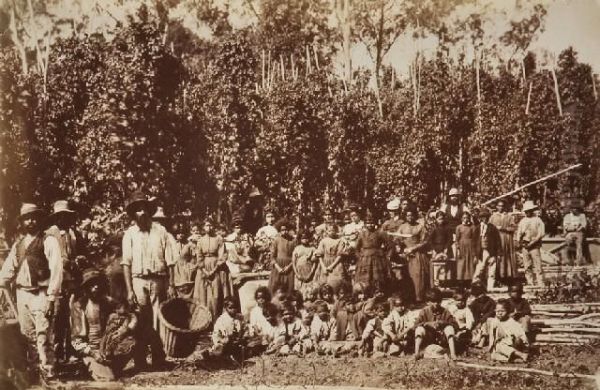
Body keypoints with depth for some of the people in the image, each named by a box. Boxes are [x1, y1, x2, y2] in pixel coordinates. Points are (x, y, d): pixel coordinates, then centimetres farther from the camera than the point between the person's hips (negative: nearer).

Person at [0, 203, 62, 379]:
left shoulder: (49, 241, -5)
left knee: (43, 336, -9)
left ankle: (47, 371, -2)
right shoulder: (18, 244, 14)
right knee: (28, 334, 15)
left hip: (40, 294, -6)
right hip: (22, 294, 6)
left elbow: (55, 269, -11)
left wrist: (51, 297, -16)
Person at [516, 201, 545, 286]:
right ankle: (530, 284, 9)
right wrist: (520, 242, -2)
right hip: (524, 246, 4)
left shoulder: (538, 220, 2)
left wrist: (532, 243, -12)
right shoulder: (522, 221, 15)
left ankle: (541, 284, -6)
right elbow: (518, 233, 17)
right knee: (527, 267, 4)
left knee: (537, 266, -8)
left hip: (534, 246, -4)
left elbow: (541, 233, -5)